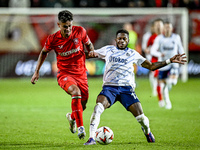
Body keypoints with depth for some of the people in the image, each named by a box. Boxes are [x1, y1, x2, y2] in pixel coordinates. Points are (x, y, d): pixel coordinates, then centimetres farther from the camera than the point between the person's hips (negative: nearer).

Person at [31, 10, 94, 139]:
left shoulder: (80, 31, -8)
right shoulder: (53, 39, -9)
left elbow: (89, 44, 12)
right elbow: (44, 52, 10)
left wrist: (92, 52, -11)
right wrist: (37, 71, 10)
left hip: (81, 73, 3)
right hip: (64, 74, -3)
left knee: (83, 104, 10)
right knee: (76, 92, -33)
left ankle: (72, 117, 48)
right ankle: (80, 128, -31)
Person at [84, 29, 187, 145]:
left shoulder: (133, 54, 15)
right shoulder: (108, 50, 14)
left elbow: (151, 66, 18)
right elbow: (90, 54, 16)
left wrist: (169, 61, 10)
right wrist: (92, 54, -10)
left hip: (127, 88, 1)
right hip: (110, 87, -1)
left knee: (140, 117, -11)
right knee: (98, 108, -29)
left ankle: (147, 131, 24)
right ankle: (91, 138, -27)